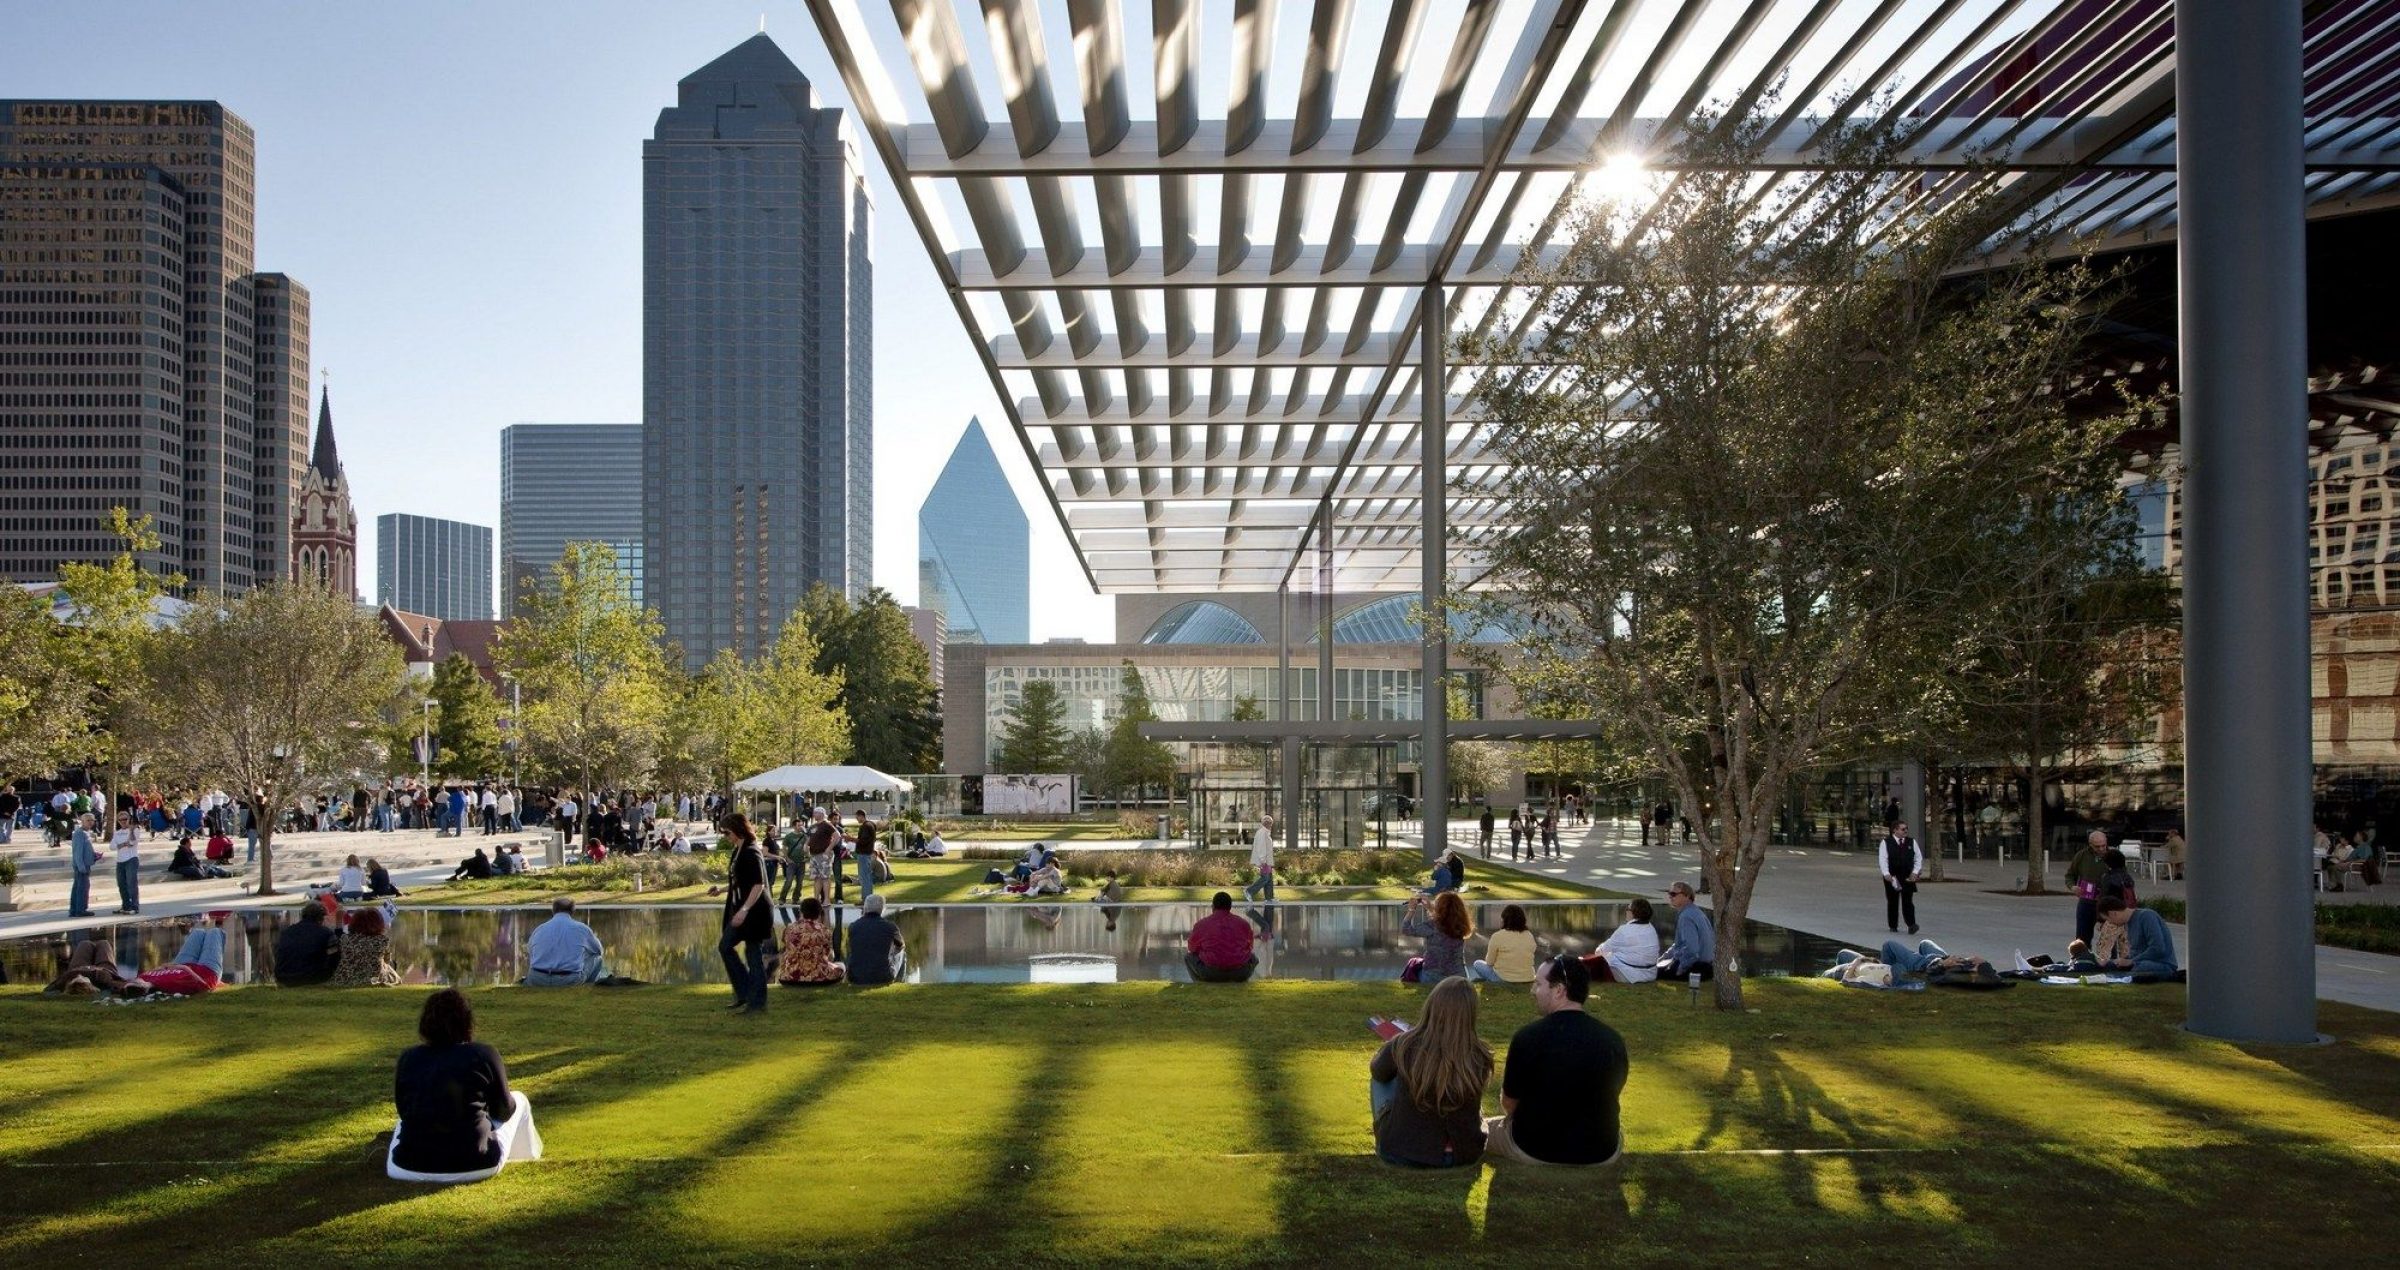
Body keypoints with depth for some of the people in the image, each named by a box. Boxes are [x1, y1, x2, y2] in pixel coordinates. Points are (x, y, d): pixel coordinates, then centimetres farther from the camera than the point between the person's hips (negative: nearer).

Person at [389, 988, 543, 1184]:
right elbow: (504, 1111, 7)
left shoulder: (408, 1057, 3)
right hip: (474, 1166, -4)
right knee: (518, 1100, 26)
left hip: (410, 1169, 4)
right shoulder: (485, 1055, -4)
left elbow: (403, 1110, 17)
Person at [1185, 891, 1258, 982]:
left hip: (1210, 973, -2)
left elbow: (1192, 949, 19)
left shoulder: (1201, 924, 6)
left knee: (1189, 956, 26)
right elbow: (1249, 947, 26)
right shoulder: (1243, 923, 11)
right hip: (1239, 973, 2)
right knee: (1253, 956, 34)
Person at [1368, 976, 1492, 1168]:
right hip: (1459, 1157, 2)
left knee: (1380, 1078, 20)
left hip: (1398, 1153, -1)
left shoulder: (1404, 1046, -21)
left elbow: (1377, 1071, 4)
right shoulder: (1478, 1059, -18)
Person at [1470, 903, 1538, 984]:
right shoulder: (1529, 936, -1)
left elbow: (1489, 962, -5)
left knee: (1478, 964, 21)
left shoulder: (1498, 936, -13)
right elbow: (1530, 961, 11)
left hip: (1503, 979, -5)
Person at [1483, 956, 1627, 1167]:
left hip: (1534, 1150, -2)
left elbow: (1508, 1104, -4)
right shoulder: (1613, 1040, -8)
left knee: (1484, 1129, 26)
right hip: (1601, 1154, 2)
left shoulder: (1527, 1036, -17)